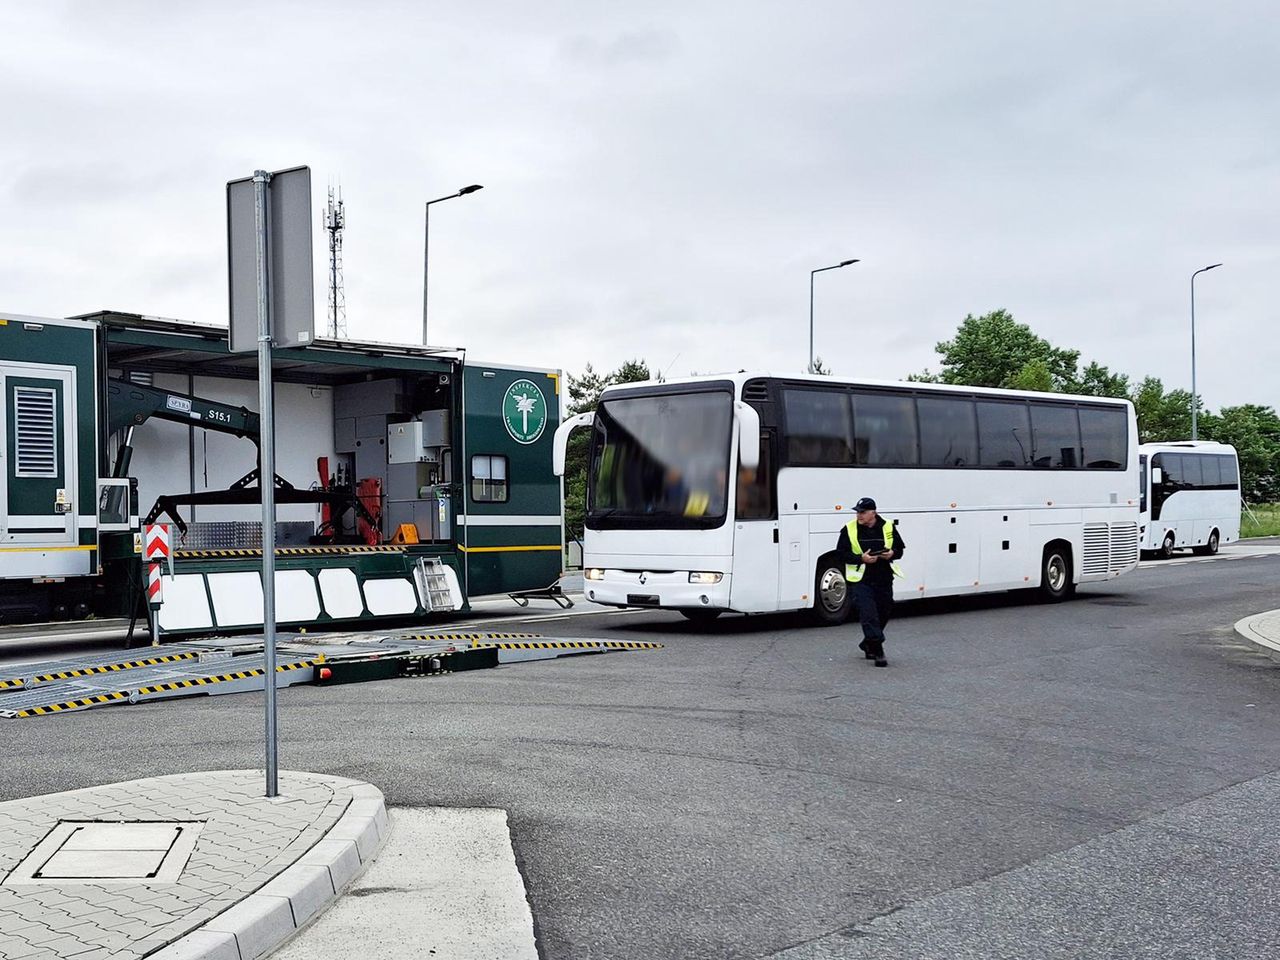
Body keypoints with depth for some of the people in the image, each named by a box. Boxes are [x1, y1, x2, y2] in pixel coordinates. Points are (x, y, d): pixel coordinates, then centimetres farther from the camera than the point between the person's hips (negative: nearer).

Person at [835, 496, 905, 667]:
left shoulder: (888, 527, 3)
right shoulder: (849, 529, -3)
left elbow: (899, 549, 10)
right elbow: (841, 553, -3)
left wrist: (892, 554, -13)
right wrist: (861, 558, -17)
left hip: (883, 580, 3)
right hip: (861, 580, -3)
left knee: (884, 613, 11)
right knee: (868, 614, -12)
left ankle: (868, 644, 32)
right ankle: (878, 652, -11)